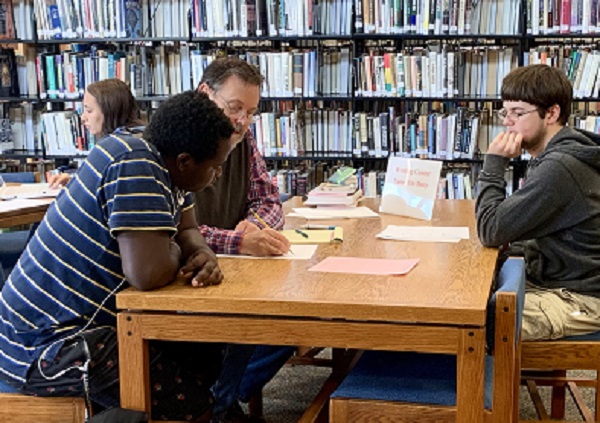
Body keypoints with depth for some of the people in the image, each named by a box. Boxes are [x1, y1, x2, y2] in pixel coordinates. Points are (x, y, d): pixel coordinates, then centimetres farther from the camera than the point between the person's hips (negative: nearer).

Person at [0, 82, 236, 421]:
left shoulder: (166, 164, 4)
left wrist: (203, 255, -10)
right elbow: (148, 273, -33)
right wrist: (175, 253, -11)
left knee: (207, 358, 11)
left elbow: (187, 231, 12)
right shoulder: (134, 163, -25)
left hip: (92, 317, 10)